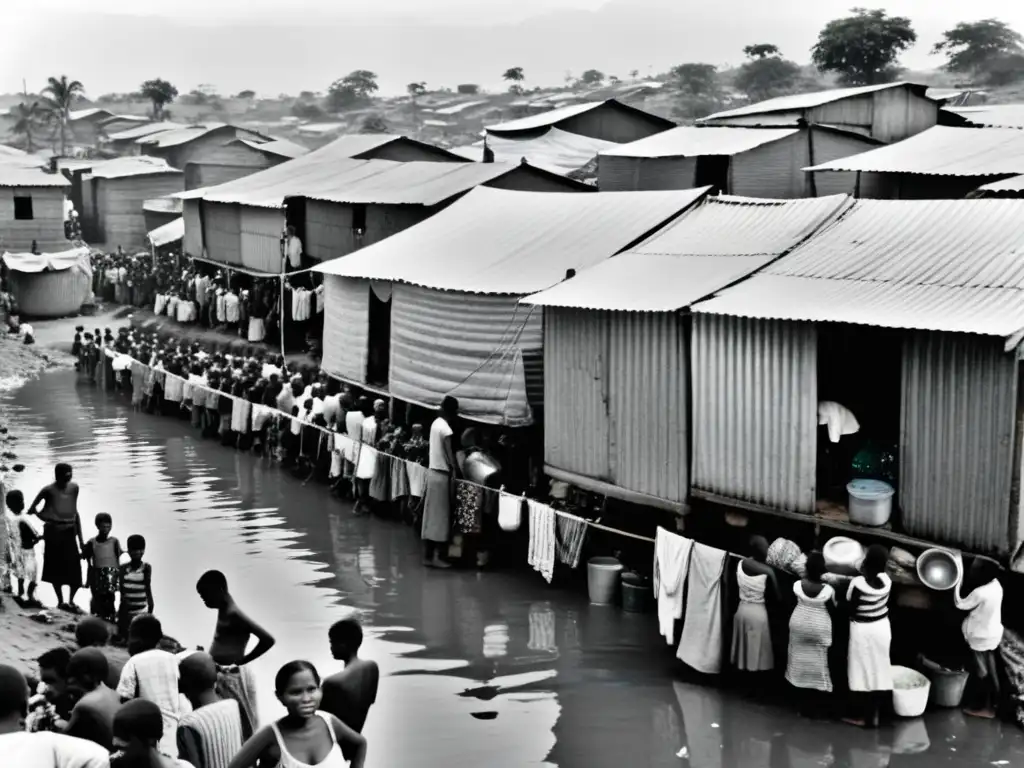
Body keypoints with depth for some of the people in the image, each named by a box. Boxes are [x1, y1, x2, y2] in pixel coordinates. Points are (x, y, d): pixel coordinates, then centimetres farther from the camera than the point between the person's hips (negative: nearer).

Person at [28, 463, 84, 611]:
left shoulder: (74, 488, 2)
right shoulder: (48, 490, -10)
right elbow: (32, 509, 1)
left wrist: (81, 538, 10)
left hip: (69, 532, 3)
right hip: (53, 532, -3)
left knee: (75, 570, 0)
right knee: (56, 568, 5)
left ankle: (71, 601, 16)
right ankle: (60, 601, 18)